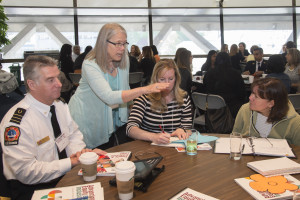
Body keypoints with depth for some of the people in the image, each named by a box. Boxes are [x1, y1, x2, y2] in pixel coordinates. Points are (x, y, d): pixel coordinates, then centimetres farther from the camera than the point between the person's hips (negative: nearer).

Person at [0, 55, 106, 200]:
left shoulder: (59, 106, 3)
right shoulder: (16, 123, -21)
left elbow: (74, 135, 13)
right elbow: (26, 172, -21)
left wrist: (79, 152, -9)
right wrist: (71, 163, -19)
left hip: (66, 176, 7)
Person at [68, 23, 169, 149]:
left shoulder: (124, 60, -6)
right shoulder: (90, 64, -26)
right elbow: (109, 97, -39)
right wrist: (145, 89, -47)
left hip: (109, 120, 5)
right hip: (86, 123, -5)